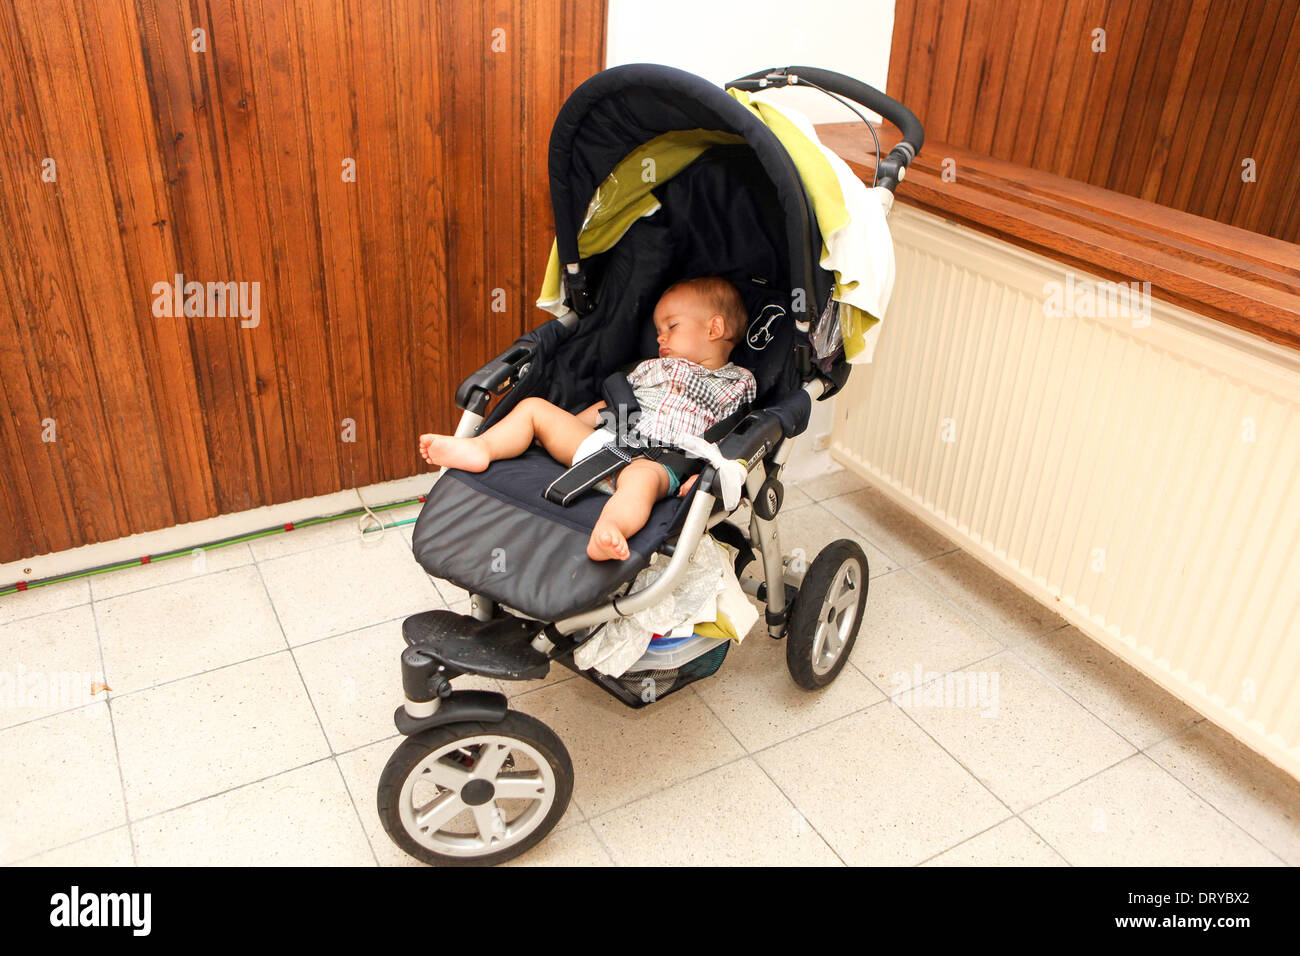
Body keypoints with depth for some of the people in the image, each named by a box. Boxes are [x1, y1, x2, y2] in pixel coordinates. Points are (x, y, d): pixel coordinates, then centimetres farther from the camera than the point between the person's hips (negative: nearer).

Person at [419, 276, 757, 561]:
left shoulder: (736, 386, 16)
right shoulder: (653, 368, 32)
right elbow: (609, 404, 32)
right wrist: (564, 423, 19)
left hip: (654, 461, -7)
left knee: (641, 478, -43)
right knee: (533, 407, 0)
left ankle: (608, 531, -69)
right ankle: (479, 448, -16)